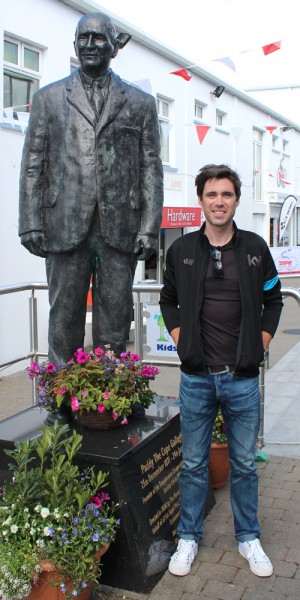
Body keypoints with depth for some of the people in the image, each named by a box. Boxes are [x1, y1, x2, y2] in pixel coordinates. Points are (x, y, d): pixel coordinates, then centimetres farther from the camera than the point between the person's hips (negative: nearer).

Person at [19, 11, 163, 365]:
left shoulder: (140, 103, 14)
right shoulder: (48, 98, 14)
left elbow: (151, 168, 7)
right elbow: (32, 166, 9)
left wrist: (150, 227, -3)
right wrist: (31, 223, -1)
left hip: (120, 228, 0)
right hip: (65, 226, 0)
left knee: (115, 319, 4)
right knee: (64, 317, 3)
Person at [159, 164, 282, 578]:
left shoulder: (255, 248, 0)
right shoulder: (181, 250, 1)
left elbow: (273, 300, 11)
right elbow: (168, 299, 14)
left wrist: (260, 344, 2)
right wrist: (179, 338, 2)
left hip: (243, 378, 0)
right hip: (196, 377, 0)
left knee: (244, 464, 13)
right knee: (193, 464, 12)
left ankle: (249, 538, 33)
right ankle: (189, 538, 30)